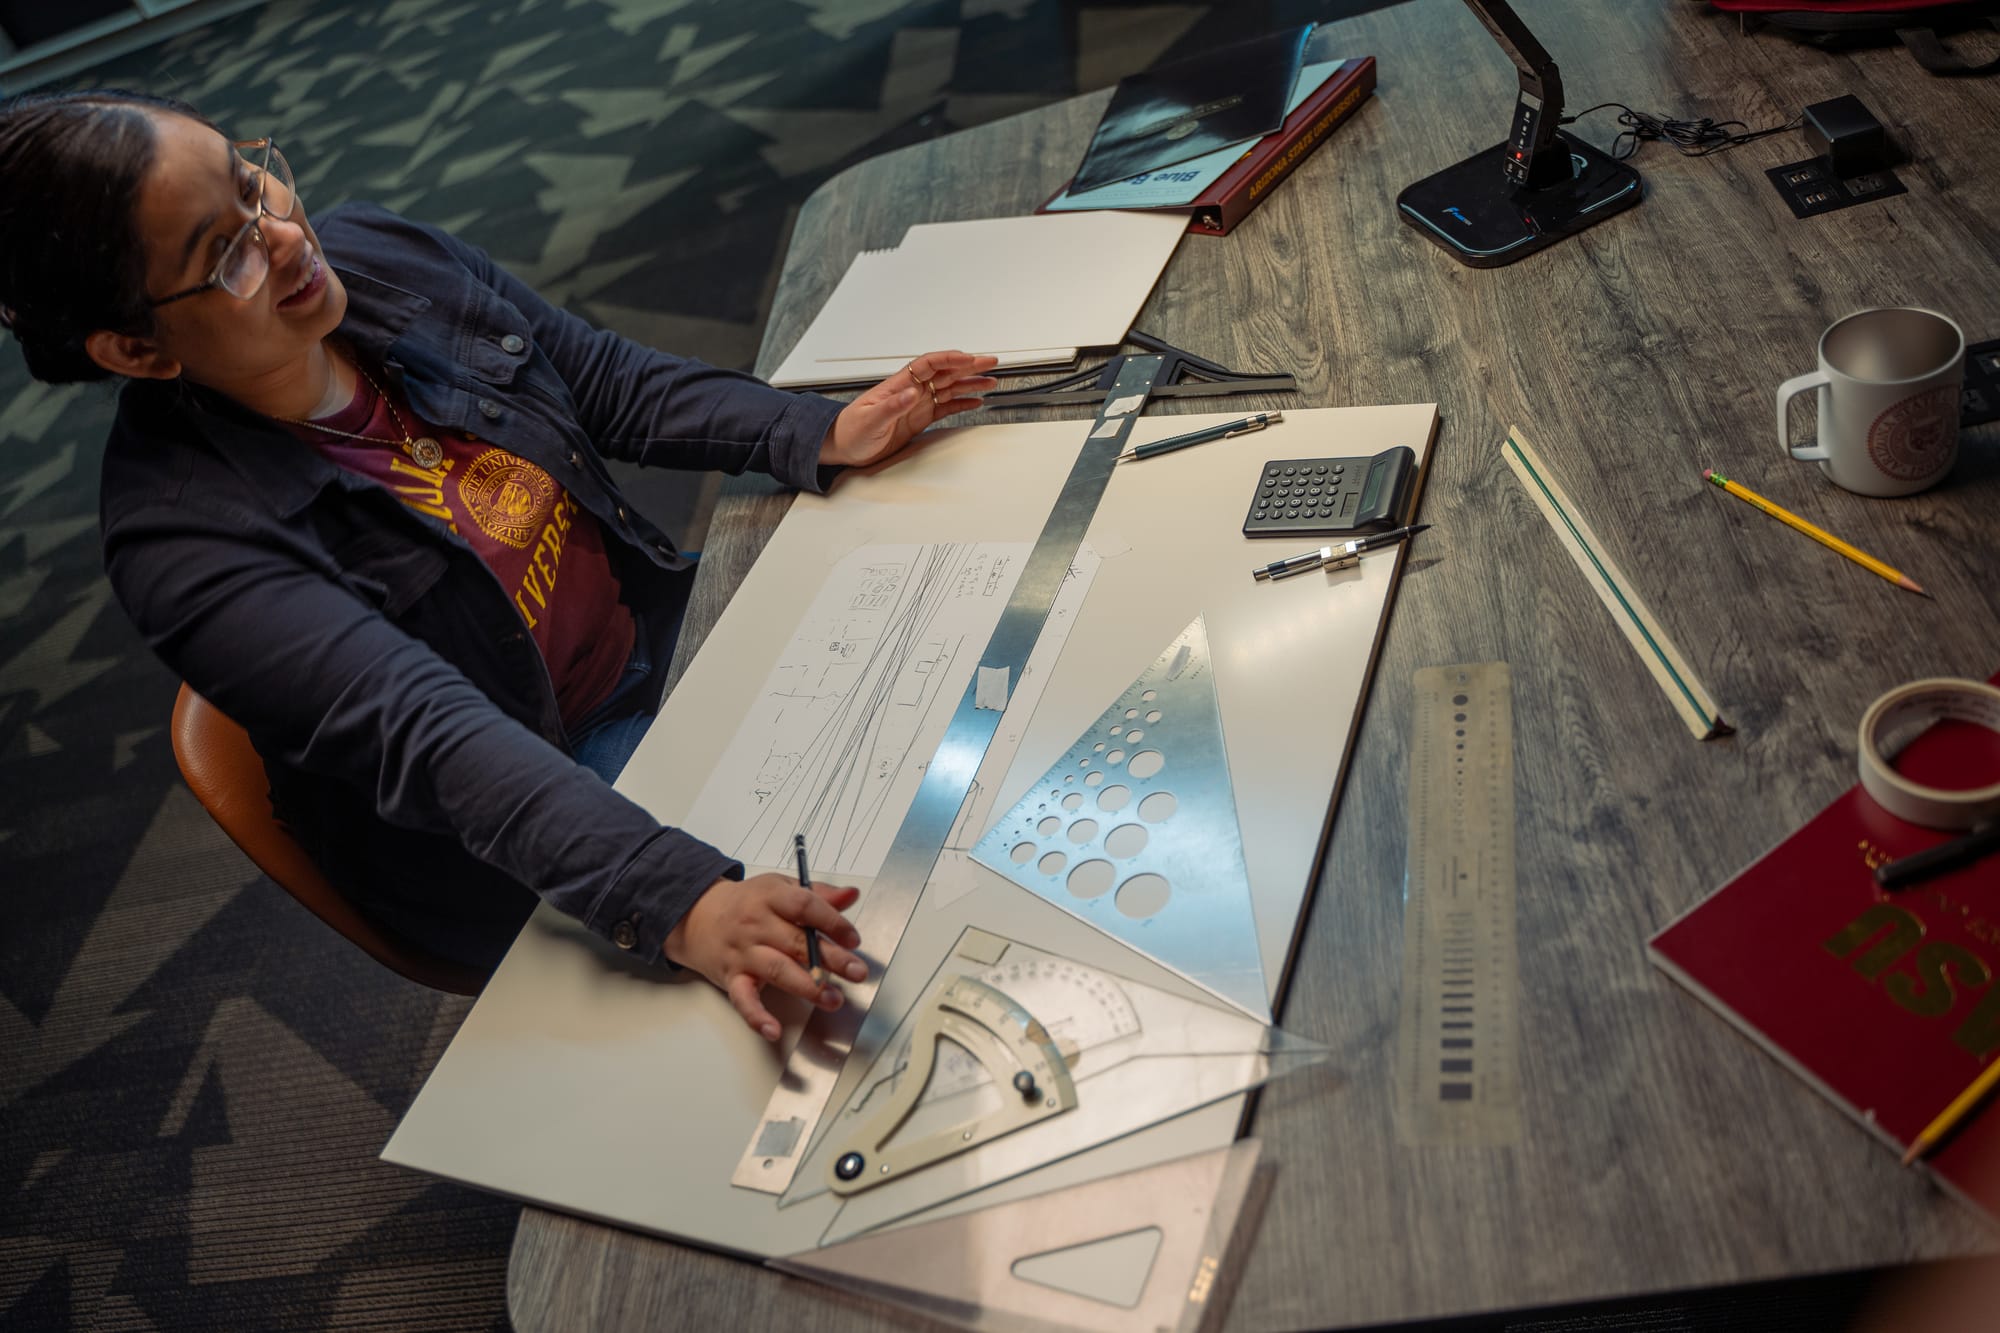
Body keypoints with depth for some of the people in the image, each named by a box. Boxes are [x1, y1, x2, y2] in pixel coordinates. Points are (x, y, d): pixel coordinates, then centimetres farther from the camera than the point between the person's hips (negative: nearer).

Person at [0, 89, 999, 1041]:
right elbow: (428, 738, -38)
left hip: (657, 628, 7)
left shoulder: (376, 257, -9)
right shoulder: (185, 539, -27)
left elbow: (614, 383, 1)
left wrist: (817, 437, -11)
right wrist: (679, 904, -50)